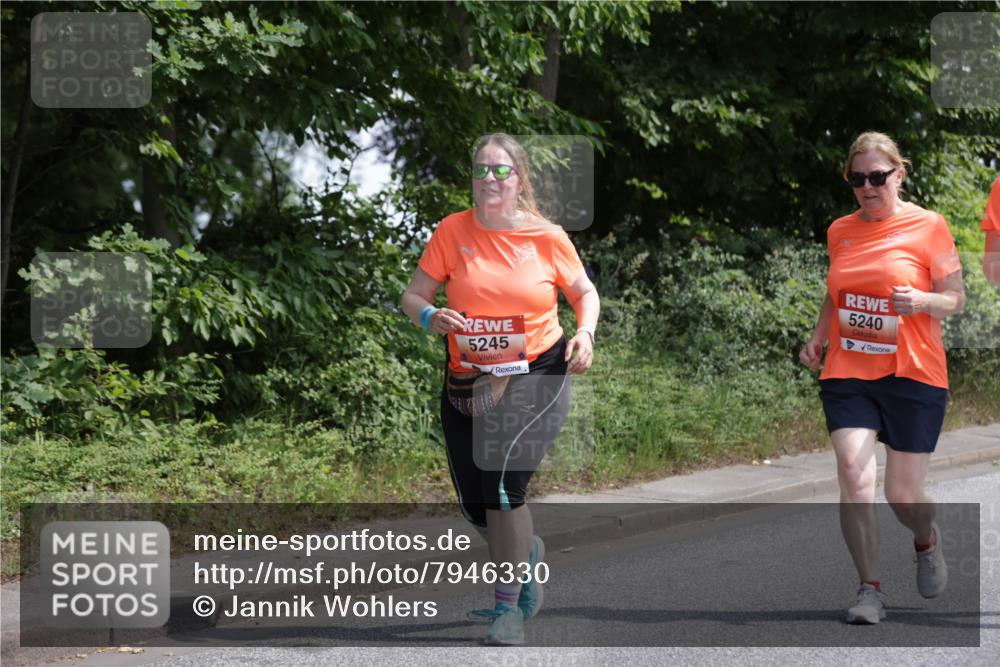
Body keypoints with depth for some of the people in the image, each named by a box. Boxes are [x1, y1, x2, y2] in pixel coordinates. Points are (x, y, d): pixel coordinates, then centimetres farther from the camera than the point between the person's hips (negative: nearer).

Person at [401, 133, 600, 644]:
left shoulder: (547, 237, -3)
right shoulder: (453, 231, -2)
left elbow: (585, 293, 11)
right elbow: (413, 296, 0)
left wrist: (585, 334, -8)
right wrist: (430, 317, -22)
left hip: (537, 376, -3)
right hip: (467, 383, 3)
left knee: (501, 484, -21)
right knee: (474, 505, 8)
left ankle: (508, 607, -5)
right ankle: (526, 550, 44)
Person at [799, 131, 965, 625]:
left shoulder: (928, 227, -4)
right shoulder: (840, 231, 9)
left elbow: (955, 299, -2)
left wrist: (921, 300, -22)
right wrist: (818, 336, 6)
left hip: (912, 376, -3)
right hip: (847, 374, 3)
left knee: (903, 495, 1)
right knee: (854, 476, -15)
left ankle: (927, 540, 38)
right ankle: (870, 589, -4)